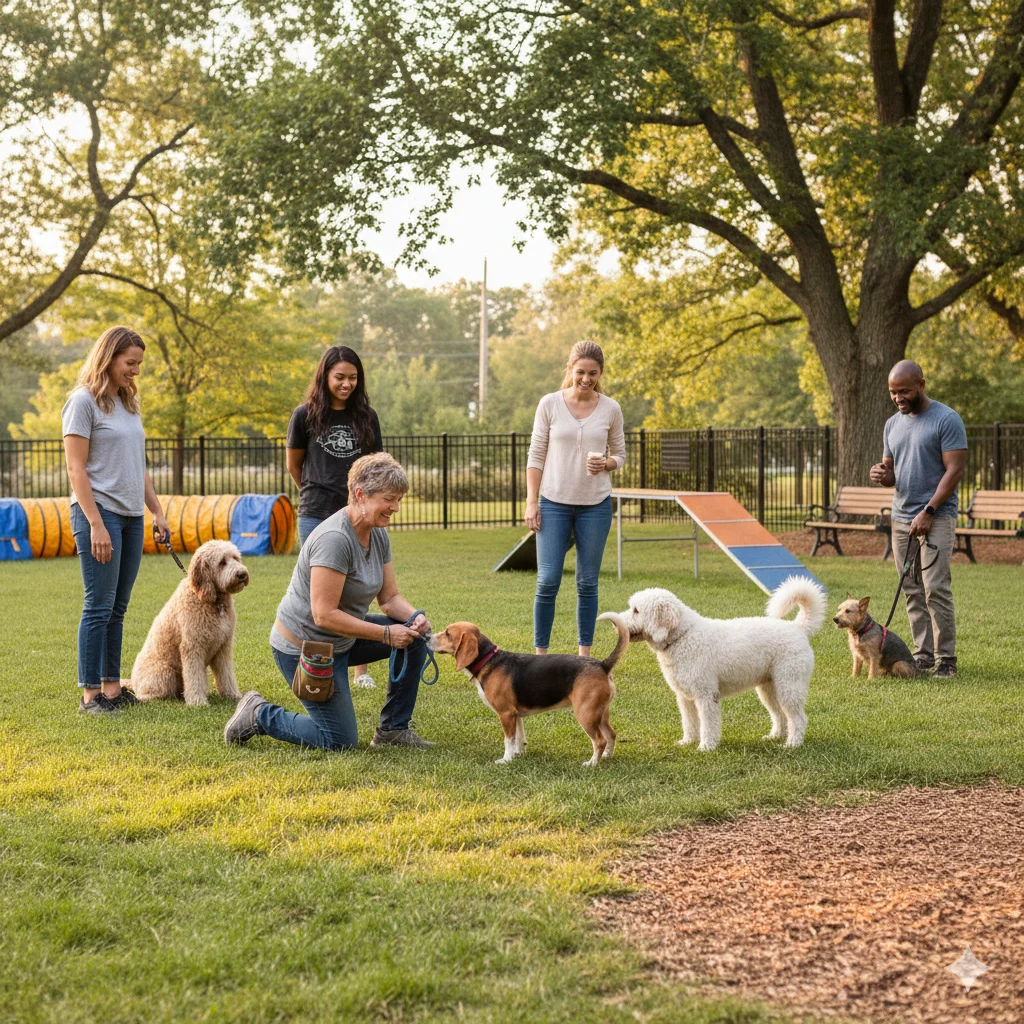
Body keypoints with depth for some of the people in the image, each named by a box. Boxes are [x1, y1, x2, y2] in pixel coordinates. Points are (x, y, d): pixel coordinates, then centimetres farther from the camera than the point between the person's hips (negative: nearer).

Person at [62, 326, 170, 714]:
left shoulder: (128, 402, 15)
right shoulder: (83, 401, -7)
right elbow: (76, 469, -12)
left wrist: (157, 510, 15)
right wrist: (96, 524, -17)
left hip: (132, 517, 7)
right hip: (99, 511, -7)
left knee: (117, 608, 9)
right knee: (99, 606, -6)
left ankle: (112, 687, 14)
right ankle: (90, 693, 0)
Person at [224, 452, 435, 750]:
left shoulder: (378, 535, 0)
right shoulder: (334, 539, -29)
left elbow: (390, 597, 4)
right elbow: (325, 615, -30)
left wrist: (415, 617, -18)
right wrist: (386, 634, -27)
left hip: (341, 641, 9)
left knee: (416, 635, -1)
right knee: (340, 741, -4)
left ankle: (393, 729, 9)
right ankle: (260, 716, 12)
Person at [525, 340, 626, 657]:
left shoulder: (610, 409, 1)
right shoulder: (550, 404, -2)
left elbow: (620, 455, 10)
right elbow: (536, 456, 1)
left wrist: (605, 463, -13)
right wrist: (531, 502, -5)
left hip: (595, 504, 1)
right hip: (554, 503, -1)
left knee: (588, 583, 6)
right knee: (547, 582, -5)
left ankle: (584, 655, 15)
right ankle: (540, 654, 5)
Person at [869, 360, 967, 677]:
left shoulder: (946, 419, -7)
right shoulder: (892, 424, 14)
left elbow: (954, 470, -11)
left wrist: (928, 512, -17)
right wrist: (883, 475, -3)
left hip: (937, 517, -6)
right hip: (901, 517, 6)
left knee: (935, 589, -11)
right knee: (913, 591, 5)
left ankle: (945, 658, -6)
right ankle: (923, 655, 9)